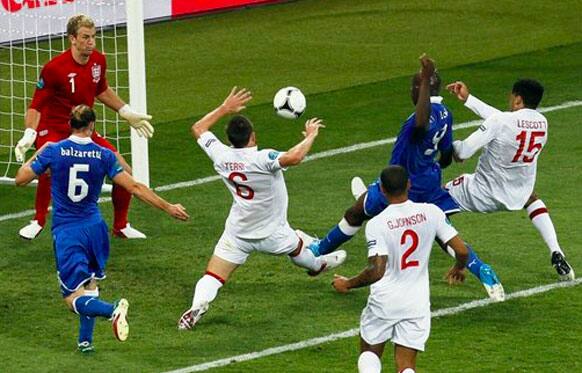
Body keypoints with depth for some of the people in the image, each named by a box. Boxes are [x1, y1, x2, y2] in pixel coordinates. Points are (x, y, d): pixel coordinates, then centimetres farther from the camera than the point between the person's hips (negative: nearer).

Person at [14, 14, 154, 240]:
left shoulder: (98, 61, -3)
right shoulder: (54, 68, -22)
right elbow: (36, 106, -15)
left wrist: (128, 113, 21)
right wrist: (29, 135, -29)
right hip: (53, 130, -6)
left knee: (124, 172, -1)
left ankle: (121, 226, 22)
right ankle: (38, 221, -14)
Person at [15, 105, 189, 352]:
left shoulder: (54, 151, -8)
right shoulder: (104, 155, -4)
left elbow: (21, 179, 1)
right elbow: (134, 188, -4)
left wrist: (39, 154, 18)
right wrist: (167, 208, 5)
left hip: (66, 231, -3)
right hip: (94, 228, 3)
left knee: (74, 299, -6)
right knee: (90, 286, 25)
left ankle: (112, 311, -32)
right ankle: (85, 340, 25)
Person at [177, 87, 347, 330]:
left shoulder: (221, 156, -12)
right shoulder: (263, 159, -29)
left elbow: (198, 129, 5)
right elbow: (294, 157, -45)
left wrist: (225, 108, 9)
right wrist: (310, 136, -28)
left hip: (236, 234, 2)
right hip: (272, 234, -2)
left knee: (213, 277, -3)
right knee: (297, 245, 31)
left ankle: (197, 306, -27)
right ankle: (318, 265, 58)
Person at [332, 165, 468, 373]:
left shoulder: (376, 224, -15)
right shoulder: (431, 213, -5)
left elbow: (376, 271, -21)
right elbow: (461, 250, -4)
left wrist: (347, 284, -4)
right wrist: (458, 269, 19)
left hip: (384, 301, -2)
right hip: (417, 305, 2)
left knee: (369, 354, 20)